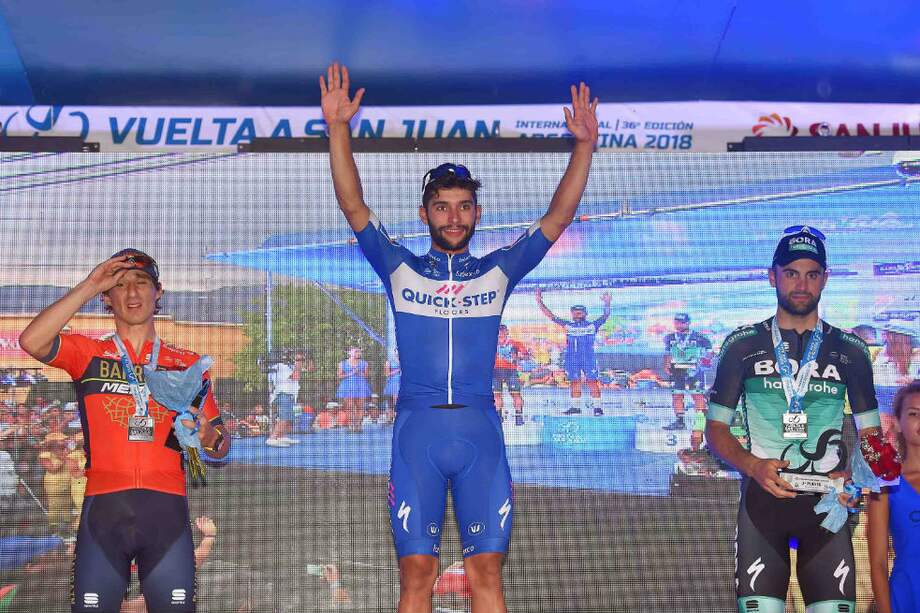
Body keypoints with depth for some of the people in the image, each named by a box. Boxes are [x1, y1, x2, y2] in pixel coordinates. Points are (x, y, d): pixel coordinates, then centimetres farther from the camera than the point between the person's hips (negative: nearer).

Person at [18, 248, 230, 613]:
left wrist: (208, 437, -10)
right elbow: (31, 342, -11)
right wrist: (88, 287, -7)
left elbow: (221, 447, 14)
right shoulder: (88, 354, 10)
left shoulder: (187, 364, 13)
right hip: (104, 506, -1)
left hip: (167, 510, 1)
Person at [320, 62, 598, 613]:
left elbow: (559, 217, 9)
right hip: (418, 429, 0)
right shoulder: (401, 269, 12)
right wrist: (339, 129, -5)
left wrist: (585, 144, 1)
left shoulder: (498, 272, 14)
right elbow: (353, 206, 4)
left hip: (480, 429, 1)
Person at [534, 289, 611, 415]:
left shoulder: (592, 325, 7)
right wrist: (539, 302, 3)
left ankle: (597, 407, -3)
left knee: (592, 381, -5)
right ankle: (575, 407, 14)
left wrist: (607, 303, -17)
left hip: (588, 358, -3)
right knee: (574, 381, 6)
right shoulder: (568, 325, 12)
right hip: (571, 358, 3)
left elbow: (606, 315, 1)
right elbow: (550, 315, 10)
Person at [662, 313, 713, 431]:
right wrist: (667, 366, 6)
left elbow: (708, 345, 9)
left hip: (693, 369, -4)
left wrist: (707, 356, -4)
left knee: (697, 394, -8)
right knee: (676, 395, 3)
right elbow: (668, 354, 16)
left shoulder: (697, 337, -2)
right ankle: (679, 421, 10)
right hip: (676, 370, 4)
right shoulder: (670, 338, 11)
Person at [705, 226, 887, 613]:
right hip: (762, 494, -1)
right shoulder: (743, 345, 6)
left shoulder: (850, 350, 10)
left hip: (827, 499, 1)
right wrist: (754, 466, -11)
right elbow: (716, 428, 7)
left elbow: (870, 432, 15)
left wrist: (854, 476, -6)